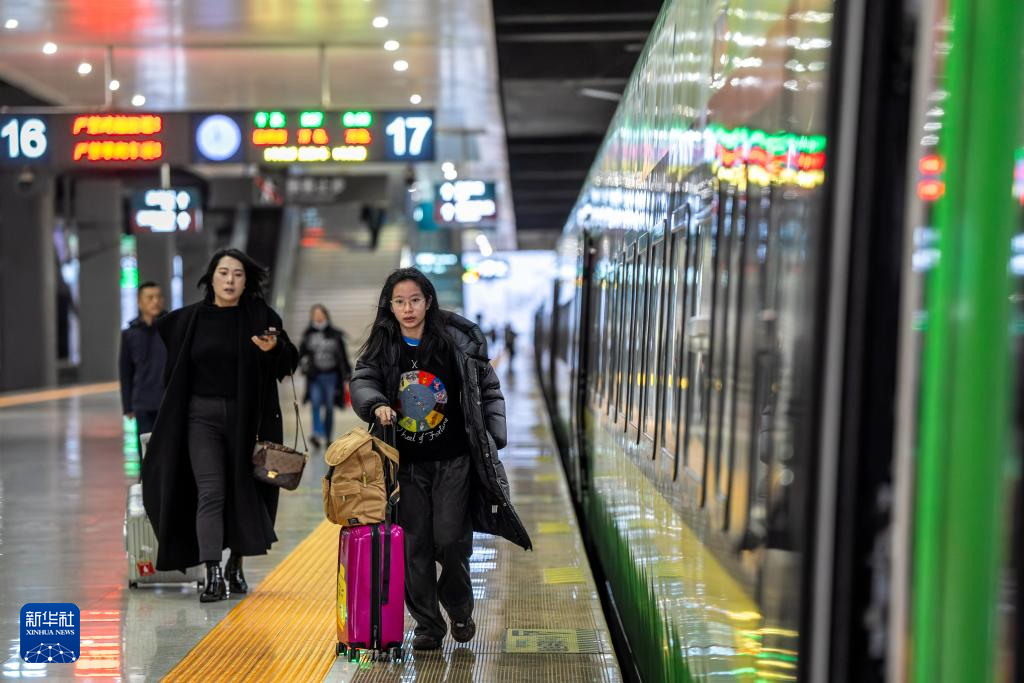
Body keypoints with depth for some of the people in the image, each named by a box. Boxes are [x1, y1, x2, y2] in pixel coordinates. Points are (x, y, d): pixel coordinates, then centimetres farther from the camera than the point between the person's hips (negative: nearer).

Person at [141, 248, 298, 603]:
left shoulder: (260, 316, 0)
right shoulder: (189, 319, 4)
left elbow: (289, 362, -6)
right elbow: (175, 370, 17)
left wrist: (275, 348, -26)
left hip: (246, 417, 0)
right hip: (202, 416, 0)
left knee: (242, 490, 6)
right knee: (210, 493, -9)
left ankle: (235, 565, 22)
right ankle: (213, 575, -12)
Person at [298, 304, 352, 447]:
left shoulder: (335, 335, 1)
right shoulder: (308, 335, 4)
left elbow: (344, 357, 6)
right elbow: (301, 353, 15)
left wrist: (347, 375, 5)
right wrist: (304, 362, -6)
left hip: (331, 376, 0)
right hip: (314, 377, 0)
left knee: (329, 408, 5)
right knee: (316, 403, -18)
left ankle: (328, 438, 16)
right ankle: (318, 435, -25)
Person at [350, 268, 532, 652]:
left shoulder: (456, 342, -4)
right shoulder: (382, 348, 3)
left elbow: (489, 389, 3)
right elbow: (362, 381, -9)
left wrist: (492, 439, -2)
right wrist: (377, 405, -31)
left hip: (453, 461, -2)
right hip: (407, 464, 2)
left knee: (451, 541, -4)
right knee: (414, 546, 4)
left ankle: (460, 610, 24)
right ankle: (427, 625, 17)